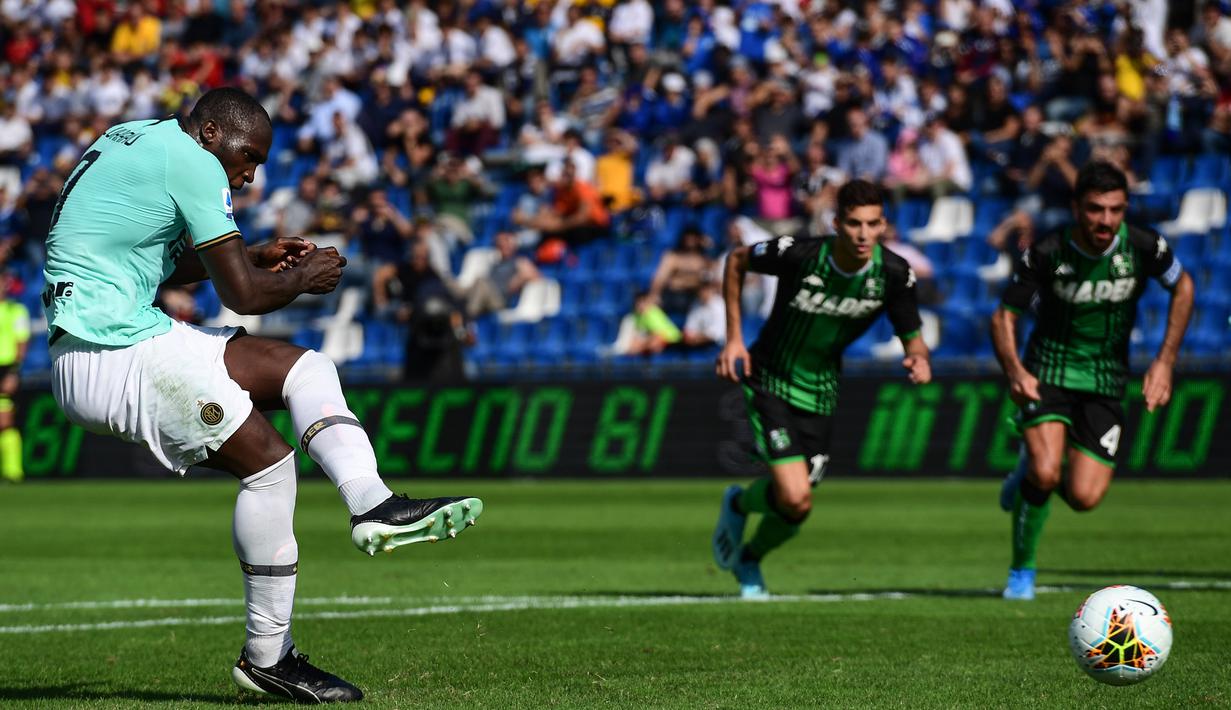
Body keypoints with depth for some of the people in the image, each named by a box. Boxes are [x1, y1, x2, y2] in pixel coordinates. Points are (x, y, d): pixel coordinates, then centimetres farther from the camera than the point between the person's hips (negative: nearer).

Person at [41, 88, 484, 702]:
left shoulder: (131, 139, 18)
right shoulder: (192, 163, -12)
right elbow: (243, 295, -13)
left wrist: (254, 257, 22)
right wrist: (304, 278, 6)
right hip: (112, 355, -11)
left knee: (303, 367, 10)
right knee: (268, 462, -10)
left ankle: (372, 505, -8)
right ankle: (266, 657, -3)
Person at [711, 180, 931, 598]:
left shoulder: (894, 274, -15)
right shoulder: (798, 254, -25)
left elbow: (912, 337, -2)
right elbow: (737, 260, -6)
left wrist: (919, 360, -27)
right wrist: (734, 337, -8)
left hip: (820, 394, 4)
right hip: (772, 384, -4)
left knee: (793, 507, 8)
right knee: (795, 499, -19)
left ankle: (748, 561, 42)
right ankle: (739, 504, 18)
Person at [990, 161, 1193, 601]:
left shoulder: (1143, 247, -13)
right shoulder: (1046, 254, -17)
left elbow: (1182, 287, 6)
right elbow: (1005, 316, -8)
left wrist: (1165, 361, 0)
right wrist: (1014, 371, -27)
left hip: (1106, 380, 2)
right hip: (1049, 371, -2)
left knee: (1084, 496, -11)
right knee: (1046, 472, -26)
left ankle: (1030, 473, 25)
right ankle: (1021, 571, -1)